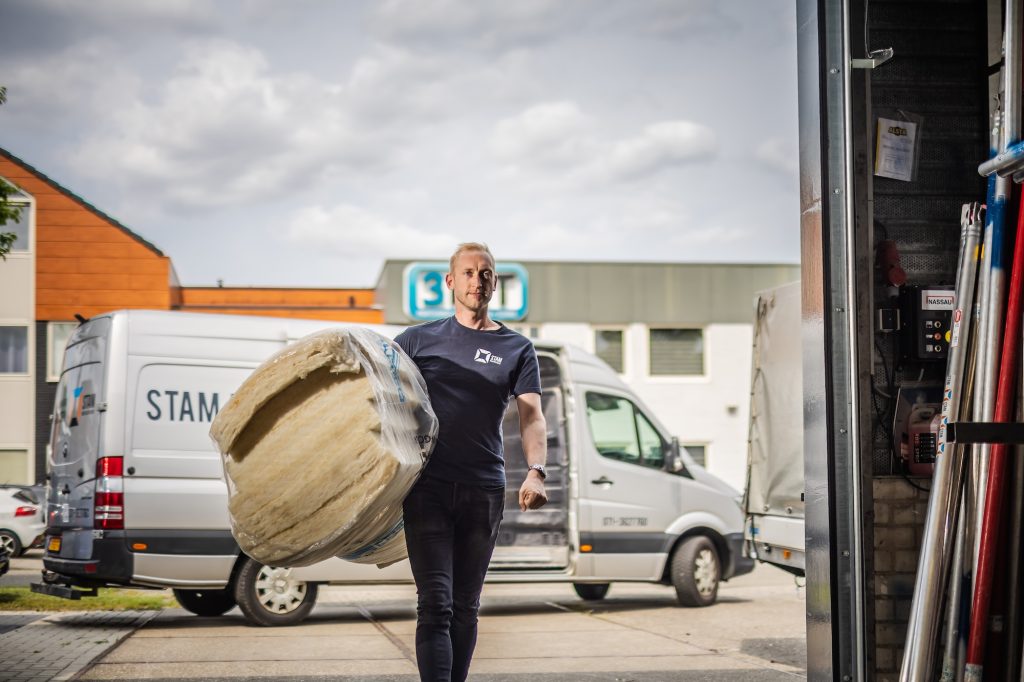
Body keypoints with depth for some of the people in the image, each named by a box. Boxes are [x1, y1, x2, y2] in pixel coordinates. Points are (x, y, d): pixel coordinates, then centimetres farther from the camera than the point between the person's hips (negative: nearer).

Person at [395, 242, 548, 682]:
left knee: (466, 606, 9)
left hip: (485, 491, 2)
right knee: (436, 604, -11)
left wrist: (535, 472, -18)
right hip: (428, 487, -2)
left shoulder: (517, 349, 10)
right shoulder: (419, 340, 10)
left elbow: (532, 416, 0)